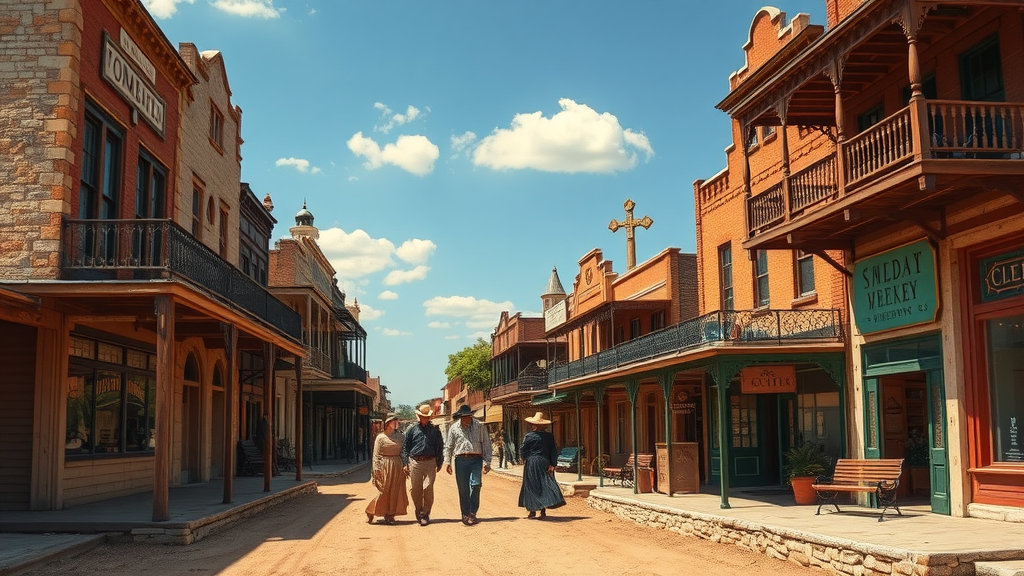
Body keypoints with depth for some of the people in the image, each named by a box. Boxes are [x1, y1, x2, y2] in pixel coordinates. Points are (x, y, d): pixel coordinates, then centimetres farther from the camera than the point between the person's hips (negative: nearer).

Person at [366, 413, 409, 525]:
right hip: (385, 466, -4)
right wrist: (376, 470, -11)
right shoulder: (380, 437, -3)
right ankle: (370, 512, 12)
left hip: (397, 466, 4)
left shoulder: (400, 436, 9)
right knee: (384, 491, -5)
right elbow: (376, 455, -4)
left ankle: (390, 516, 13)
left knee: (395, 492, 4)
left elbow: (404, 451, 11)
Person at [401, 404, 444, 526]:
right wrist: (406, 464, 2)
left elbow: (440, 448, 15)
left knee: (428, 489, -7)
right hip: (415, 462, 1)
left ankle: (425, 514, 2)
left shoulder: (435, 431, 12)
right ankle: (418, 511, 21)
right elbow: (405, 448, 11)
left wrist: (439, 463, 9)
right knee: (415, 489, 2)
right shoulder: (412, 430, 11)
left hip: (430, 462, -1)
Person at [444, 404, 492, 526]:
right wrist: (447, 462, 5)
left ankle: (472, 512, -2)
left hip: (476, 459, -1)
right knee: (463, 488, 2)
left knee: (475, 484, -14)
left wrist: (487, 462, 1)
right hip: (461, 460, 1)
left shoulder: (480, 426, 6)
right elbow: (448, 446, 14)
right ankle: (465, 514, 11)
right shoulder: (454, 428, 10)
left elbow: (486, 445, 6)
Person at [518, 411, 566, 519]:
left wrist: (525, 460, 15)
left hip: (531, 463, -3)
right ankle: (543, 511, 4)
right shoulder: (549, 436, 2)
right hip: (544, 463, 3)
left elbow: (522, 450, -2)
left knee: (531, 487, 5)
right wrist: (552, 465, 1)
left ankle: (533, 511, 5)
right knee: (544, 485, 9)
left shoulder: (529, 436, -9)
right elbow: (554, 451, 1)